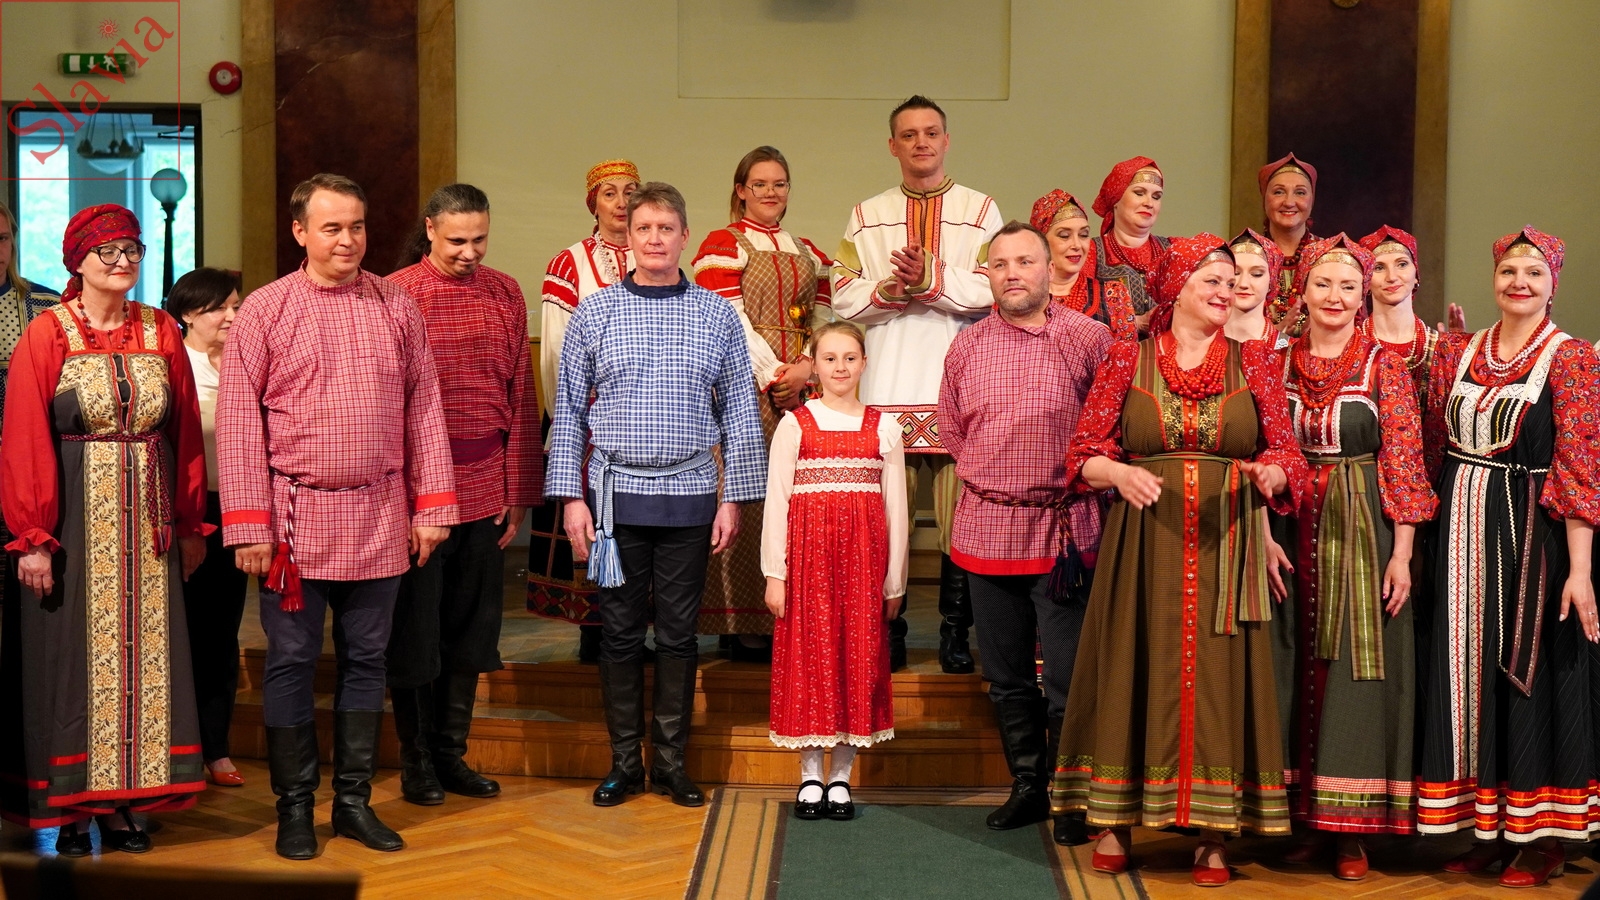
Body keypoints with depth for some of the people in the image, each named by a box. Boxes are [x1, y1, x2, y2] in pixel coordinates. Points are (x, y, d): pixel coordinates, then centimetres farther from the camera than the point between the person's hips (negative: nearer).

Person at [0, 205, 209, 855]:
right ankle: (68, 809, 14)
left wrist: (190, 525, 6)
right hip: (74, 522, -3)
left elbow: (185, 431, 8)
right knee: (72, 656, 4)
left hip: (146, 526, 4)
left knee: (141, 656, 6)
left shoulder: (160, 332, 6)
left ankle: (124, 801, 16)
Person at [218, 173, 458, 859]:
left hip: (380, 518, 2)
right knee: (291, 660, 5)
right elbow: (238, 421, -4)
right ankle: (295, 807, 17)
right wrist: (248, 523, -9)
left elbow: (424, 410, 6)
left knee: (366, 658, 10)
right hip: (297, 516, -2)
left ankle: (354, 800, 22)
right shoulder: (264, 310, -2)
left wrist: (432, 505, 1)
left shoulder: (397, 307, 5)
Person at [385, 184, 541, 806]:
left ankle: (452, 754, 26)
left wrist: (518, 493, 4)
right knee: (414, 630, 7)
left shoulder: (506, 294, 6)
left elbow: (522, 398, 7)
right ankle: (415, 760, 21)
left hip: (484, 490, 4)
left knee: (471, 627, 12)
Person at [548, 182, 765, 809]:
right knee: (620, 630, 6)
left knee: (679, 631, 6)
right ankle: (625, 762, 17)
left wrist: (733, 498, 1)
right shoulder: (593, 314, 2)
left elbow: (740, 411, 6)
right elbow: (569, 411, 4)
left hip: (689, 492, 0)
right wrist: (571, 497, -2)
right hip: (616, 490, 0)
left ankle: (671, 762, 17)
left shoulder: (717, 315, 4)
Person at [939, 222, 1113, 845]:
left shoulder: (1088, 338, -5)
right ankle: (1027, 786, 26)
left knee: (1067, 678, -2)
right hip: (987, 530, 4)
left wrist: (1069, 480, -1)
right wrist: (997, 479, 13)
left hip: (1064, 530, -4)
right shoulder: (966, 347, 8)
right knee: (1006, 676, 12)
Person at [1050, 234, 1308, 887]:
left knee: (1218, 677, 2)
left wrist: (1272, 473, -17)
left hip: (1225, 546, 1)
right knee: (1136, 674, 2)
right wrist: (1120, 472, -18)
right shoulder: (1127, 357, 4)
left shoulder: (1253, 360, 8)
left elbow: (1286, 452, 5)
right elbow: (1085, 453, 2)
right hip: (1143, 545, -1)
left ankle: (1213, 832, 9)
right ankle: (1117, 819, 11)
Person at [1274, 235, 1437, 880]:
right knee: (1298, 666, 5)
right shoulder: (1280, 362, 7)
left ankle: (1353, 826, 7)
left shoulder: (1383, 366, 0)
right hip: (1294, 528, 2)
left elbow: (1403, 462, -4)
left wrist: (1401, 554, -9)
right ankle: (1303, 812, 15)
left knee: (1358, 665, -1)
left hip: (1364, 530, -2)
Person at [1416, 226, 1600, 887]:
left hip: (1534, 533, -5)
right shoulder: (1457, 352, 9)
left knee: (1531, 671, 1)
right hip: (1464, 532, 5)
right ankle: (1487, 827, 19)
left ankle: (1540, 837, 14)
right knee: (1470, 670, 7)